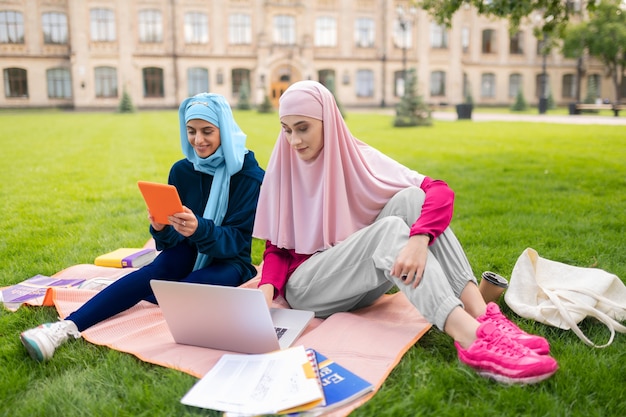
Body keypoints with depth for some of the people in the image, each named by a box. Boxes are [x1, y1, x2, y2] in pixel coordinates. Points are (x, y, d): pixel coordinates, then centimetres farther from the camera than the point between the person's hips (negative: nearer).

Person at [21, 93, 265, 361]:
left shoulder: (250, 176, -15)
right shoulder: (181, 171, -2)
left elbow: (237, 241, -19)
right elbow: (174, 240, -4)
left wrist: (199, 229, -39)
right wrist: (161, 229, -28)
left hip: (228, 263, -3)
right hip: (191, 255, 3)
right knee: (155, 271, -29)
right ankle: (68, 326, -37)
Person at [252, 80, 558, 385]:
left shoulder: (359, 158, -3)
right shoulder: (280, 172, 0)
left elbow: (441, 192, -15)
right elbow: (276, 248, 1)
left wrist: (419, 238, -35)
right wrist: (268, 286, -21)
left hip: (365, 281, 2)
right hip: (305, 287, -2)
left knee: (410, 199, -23)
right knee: (389, 228, -30)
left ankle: (483, 316, -35)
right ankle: (471, 339, -47)